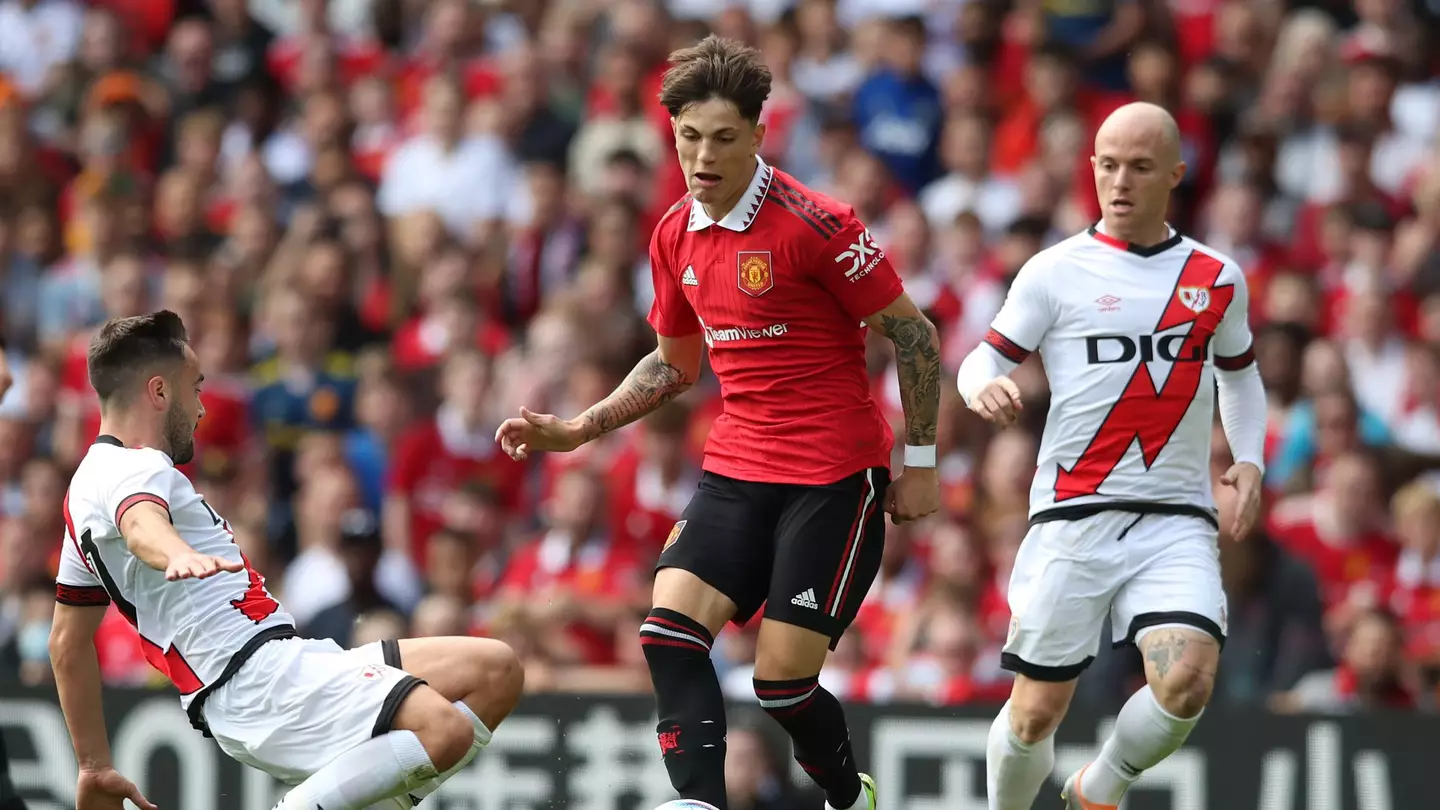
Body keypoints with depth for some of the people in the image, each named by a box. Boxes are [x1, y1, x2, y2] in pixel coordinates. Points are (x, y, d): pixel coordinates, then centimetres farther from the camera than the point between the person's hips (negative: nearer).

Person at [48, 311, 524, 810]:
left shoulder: (93, 482, 25)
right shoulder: (133, 468, -6)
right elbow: (141, 526, -33)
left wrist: (95, 767, 32)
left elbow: (68, 642, 30)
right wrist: (180, 556, -55)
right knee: (446, 730, -30)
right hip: (260, 677, -10)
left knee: (495, 671, 9)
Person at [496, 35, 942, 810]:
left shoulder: (812, 224, -15)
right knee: (669, 631, -15)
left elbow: (912, 333, -8)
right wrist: (576, 429, 12)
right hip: (736, 472, 6)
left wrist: (920, 461, -7)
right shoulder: (676, 236, 6)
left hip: (835, 476, -6)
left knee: (782, 679, -7)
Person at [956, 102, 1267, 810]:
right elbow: (985, 359, 3)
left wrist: (1249, 461, 11)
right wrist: (983, 388, -21)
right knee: (1037, 711, 0)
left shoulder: (1218, 278, 11)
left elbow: (1239, 374, 27)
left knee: (1187, 682, -21)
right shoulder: (1056, 272, 2)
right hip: (1074, 515, -1)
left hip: (1177, 520, 1)